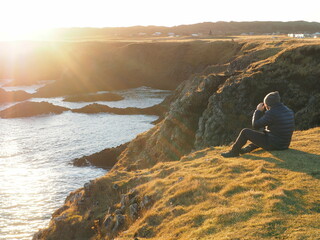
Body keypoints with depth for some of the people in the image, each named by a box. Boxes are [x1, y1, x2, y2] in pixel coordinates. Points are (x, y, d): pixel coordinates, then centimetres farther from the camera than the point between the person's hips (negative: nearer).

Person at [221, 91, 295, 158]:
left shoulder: (272, 113, -22)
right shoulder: (289, 111, 3)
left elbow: (255, 125, -13)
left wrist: (258, 110, -1)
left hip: (272, 144, -8)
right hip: (284, 144, 8)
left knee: (245, 132, 4)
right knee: (264, 132, 37)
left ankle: (234, 151, 20)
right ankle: (249, 148, 34)